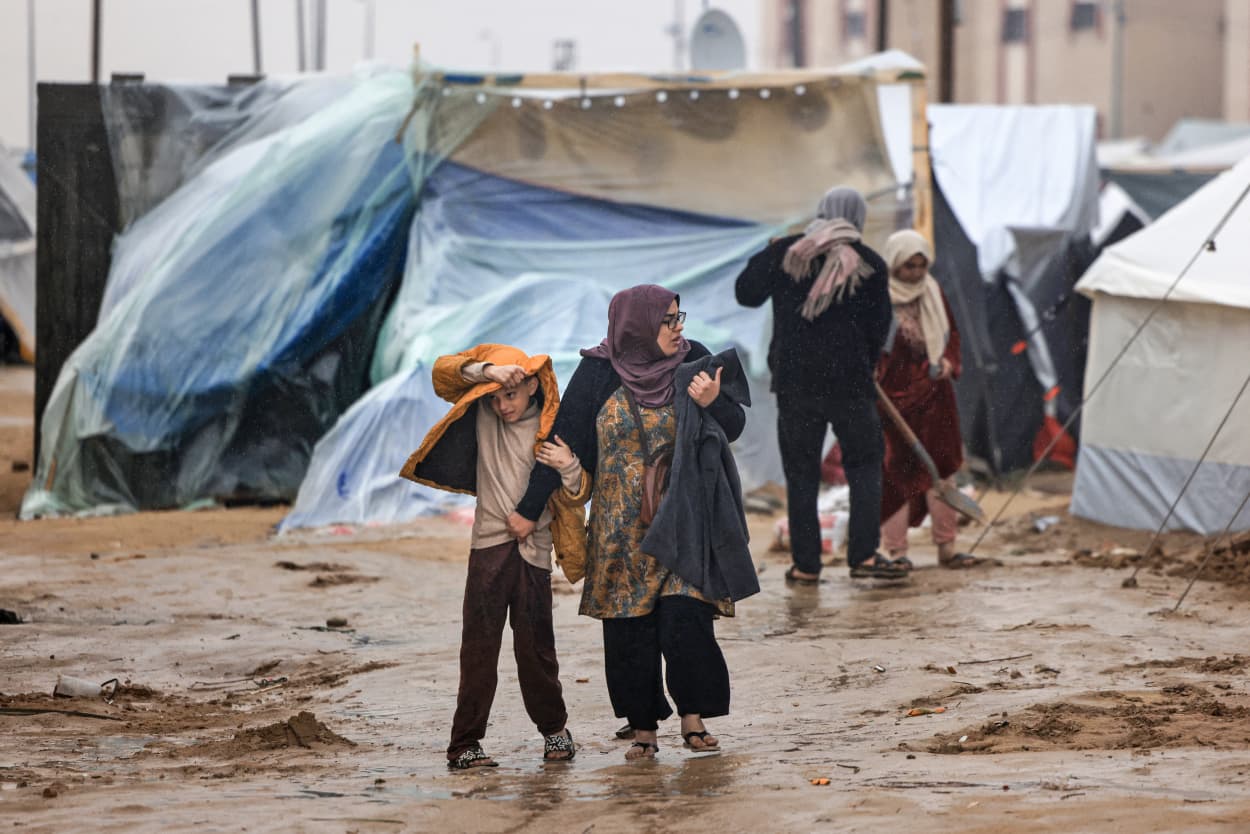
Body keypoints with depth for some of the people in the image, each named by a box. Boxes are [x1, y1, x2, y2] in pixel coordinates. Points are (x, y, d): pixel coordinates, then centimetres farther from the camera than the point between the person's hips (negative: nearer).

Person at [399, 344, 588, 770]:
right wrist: (486, 371, -16)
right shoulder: (482, 413, 6)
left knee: (536, 647, 2)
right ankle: (464, 743, -2)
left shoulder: (551, 431, 2)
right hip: (489, 543, 1)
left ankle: (554, 729, 22)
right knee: (479, 644, -3)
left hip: (533, 549, -1)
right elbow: (444, 372, -2)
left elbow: (574, 496, 3)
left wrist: (568, 466, -19)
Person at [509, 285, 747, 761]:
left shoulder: (693, 362, 0)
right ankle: (644, 728, 11)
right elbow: (562, 443, -3)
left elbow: (733, 428, 3)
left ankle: (694, 718, 2)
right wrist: (530, 508, -2)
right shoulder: (598, 373, -5)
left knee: (686, 620, -11)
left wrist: (712, 403, -19)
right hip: (623, 530, 0)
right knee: (630, 631, 1)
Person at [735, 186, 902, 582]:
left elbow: (746, 293, 8)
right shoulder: (869, 264, -2)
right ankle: (864, 554, 0)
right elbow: (879, 327, 2)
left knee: (800, 472, 8)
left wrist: (767, 257, 25)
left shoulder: (785, 253, -1)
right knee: (864, 464, 11)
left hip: (793, 381, 1)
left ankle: (806, 564, 5)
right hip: (849, 381, -1)